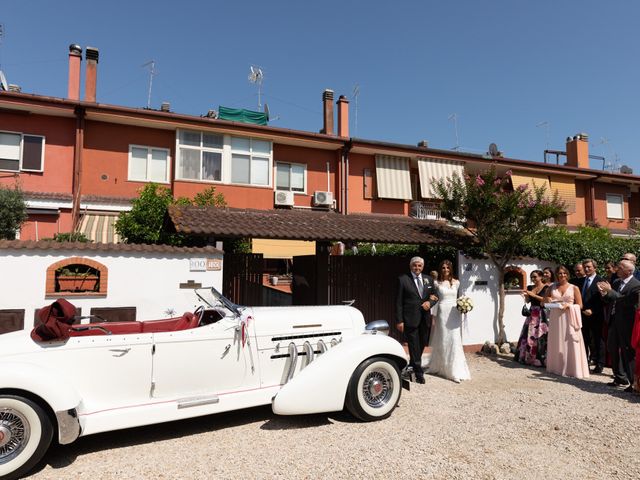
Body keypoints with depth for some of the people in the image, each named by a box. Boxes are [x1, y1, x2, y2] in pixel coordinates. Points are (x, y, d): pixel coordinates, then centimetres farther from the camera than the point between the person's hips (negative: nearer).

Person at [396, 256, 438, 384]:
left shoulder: (428, 279, 9)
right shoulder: (403, 279, -5)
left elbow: (435, 296, 16)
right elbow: (398, 301, -6)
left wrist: (430, 303, -8)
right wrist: (399, 320, -11)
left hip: (425, 319, 5)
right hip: (410, 319, -5)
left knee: (422, 345, 15)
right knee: (414, 347, 2)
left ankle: (412, 366, 36)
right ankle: (419, 373, 13)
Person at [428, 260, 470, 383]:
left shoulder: (456, 283, 9)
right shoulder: (437, 283, 2)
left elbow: (458, 297, 17)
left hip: (454, 313, 2)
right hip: (443, 313, -1)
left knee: (455, 341, -3)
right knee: (443, 340, 4)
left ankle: (455, 371, 2)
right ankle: (441, 367, 18)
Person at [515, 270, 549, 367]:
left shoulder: (546, 287, -4)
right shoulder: (530, 287, 12)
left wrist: (533, 295, -17)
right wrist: (526, 295, -6)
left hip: (541, 314, -5)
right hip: (531, 314, 5)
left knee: (540, 336, -7)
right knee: (529, 335, 5)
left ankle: (541, 359, 0)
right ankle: (528, 358, 14)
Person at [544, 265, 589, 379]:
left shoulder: (574, 288, 2)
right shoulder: (552, 287, 8)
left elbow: (580, 305, 1)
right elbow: (545, 300, 19)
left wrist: (568, 306, -15)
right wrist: (548, 300, -3)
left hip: (568, 319, -3)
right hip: (555, 319, 3)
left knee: (570, 343, -3)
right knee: (556, 343, 9)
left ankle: (571, 369, 5)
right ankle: (557, 368, 19)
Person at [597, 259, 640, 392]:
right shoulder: (616, 282, 9)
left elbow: (627, 302, -26)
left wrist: (610, 291, -24)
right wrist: (605, 293, -7)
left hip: (626, 323, -8)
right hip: (614, 321, 8)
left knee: (628, 353, 0)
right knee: (613, 350, 16)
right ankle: (620, 378, 30)